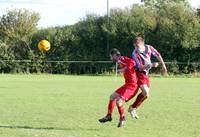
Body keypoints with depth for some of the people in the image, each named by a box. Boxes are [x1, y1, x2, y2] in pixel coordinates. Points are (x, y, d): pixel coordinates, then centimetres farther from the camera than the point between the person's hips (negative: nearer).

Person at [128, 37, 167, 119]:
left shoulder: (149, 48, -11)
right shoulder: (135, 54, -26)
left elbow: (158, 55, 8)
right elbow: (140, 68, -27)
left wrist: (163, 66, 13)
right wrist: (151, 65, -38)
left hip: (146, 73, 7)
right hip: (139, 73, -7)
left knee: (146, 94, 10)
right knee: (145, 93, -20)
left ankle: (133, 109, 24)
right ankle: (132, 108, -4)